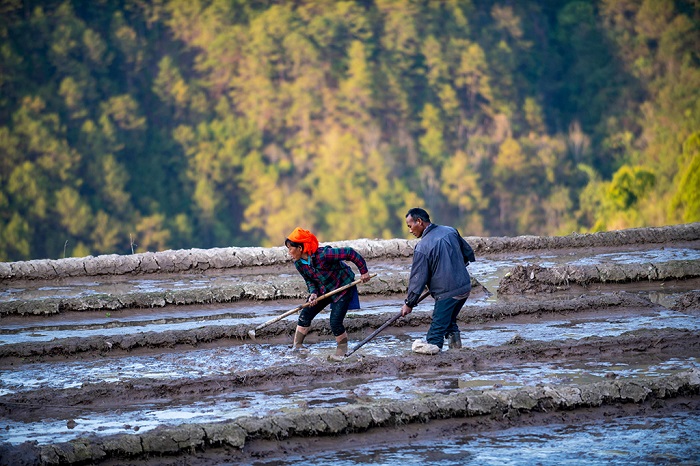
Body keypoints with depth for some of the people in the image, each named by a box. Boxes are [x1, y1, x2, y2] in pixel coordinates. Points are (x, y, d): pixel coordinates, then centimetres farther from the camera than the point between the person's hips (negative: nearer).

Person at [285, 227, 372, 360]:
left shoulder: (323, 255, -34)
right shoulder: (299, 263, -11)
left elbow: (350, 253, -30)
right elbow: (309, 280, 3)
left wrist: (364, 271, -22)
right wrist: (313, 293, -20)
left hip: (343, 288, -7)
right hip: (323, 290, 7)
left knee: (335, 322, -13)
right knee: (305, 315, -3)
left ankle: (342, 351, 11)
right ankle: (296, 348, 7)